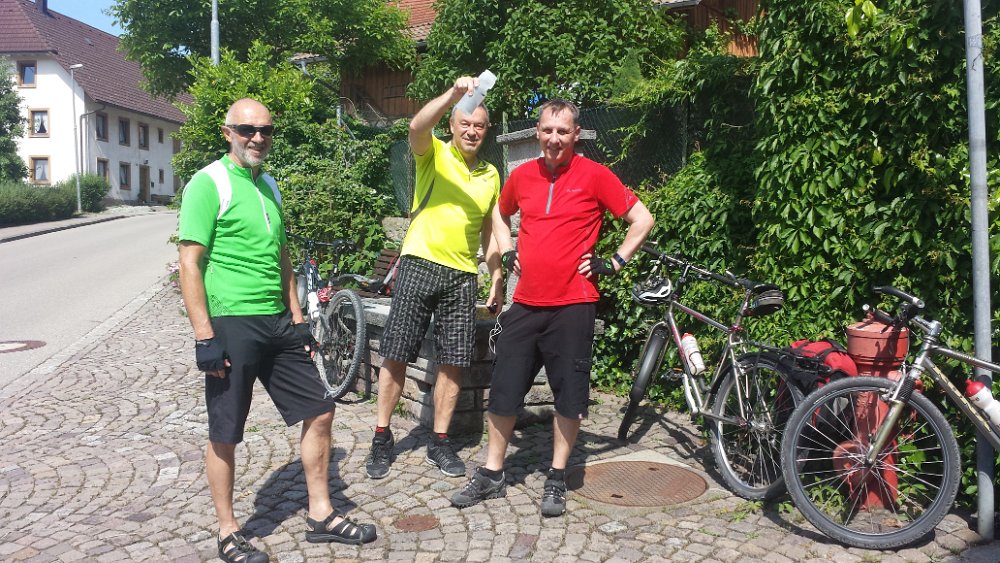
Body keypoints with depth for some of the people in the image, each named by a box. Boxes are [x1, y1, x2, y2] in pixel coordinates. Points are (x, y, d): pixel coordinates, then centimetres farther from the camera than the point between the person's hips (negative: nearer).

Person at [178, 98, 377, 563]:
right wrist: (204, 336, -17)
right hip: (231, 326, -7)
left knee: (320, 411, 9)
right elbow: (190, 264, -13)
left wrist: (298, 319, 15)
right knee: (225, 436, 5)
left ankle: (320, 515, 24)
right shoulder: (209, 183, -8)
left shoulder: (269, 186, 15)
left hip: (278, 324, 8)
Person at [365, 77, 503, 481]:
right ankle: (382, 438, 13)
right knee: (396, 355, -2)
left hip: (464, 276, 4)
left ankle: (440, 441, 17)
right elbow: (417, 127, -21)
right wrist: (455, 93, -34)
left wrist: (497, 279, 12)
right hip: (420, 263, -3)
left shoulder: (491, 175, 16)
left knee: (454, 362, 4)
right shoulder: (434, 154, 3)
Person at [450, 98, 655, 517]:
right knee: (503, 391, 7)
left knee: (569, 395, 4)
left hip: (572, 304, -4)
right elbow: (499, 213, 27)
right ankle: (491, 475, 23)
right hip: (525, 302, 4)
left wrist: (613, 263, -4)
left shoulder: (594, 175, -4)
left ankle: (556, 479, 21)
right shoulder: (522, 175, 7)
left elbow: (642, 220, 0)